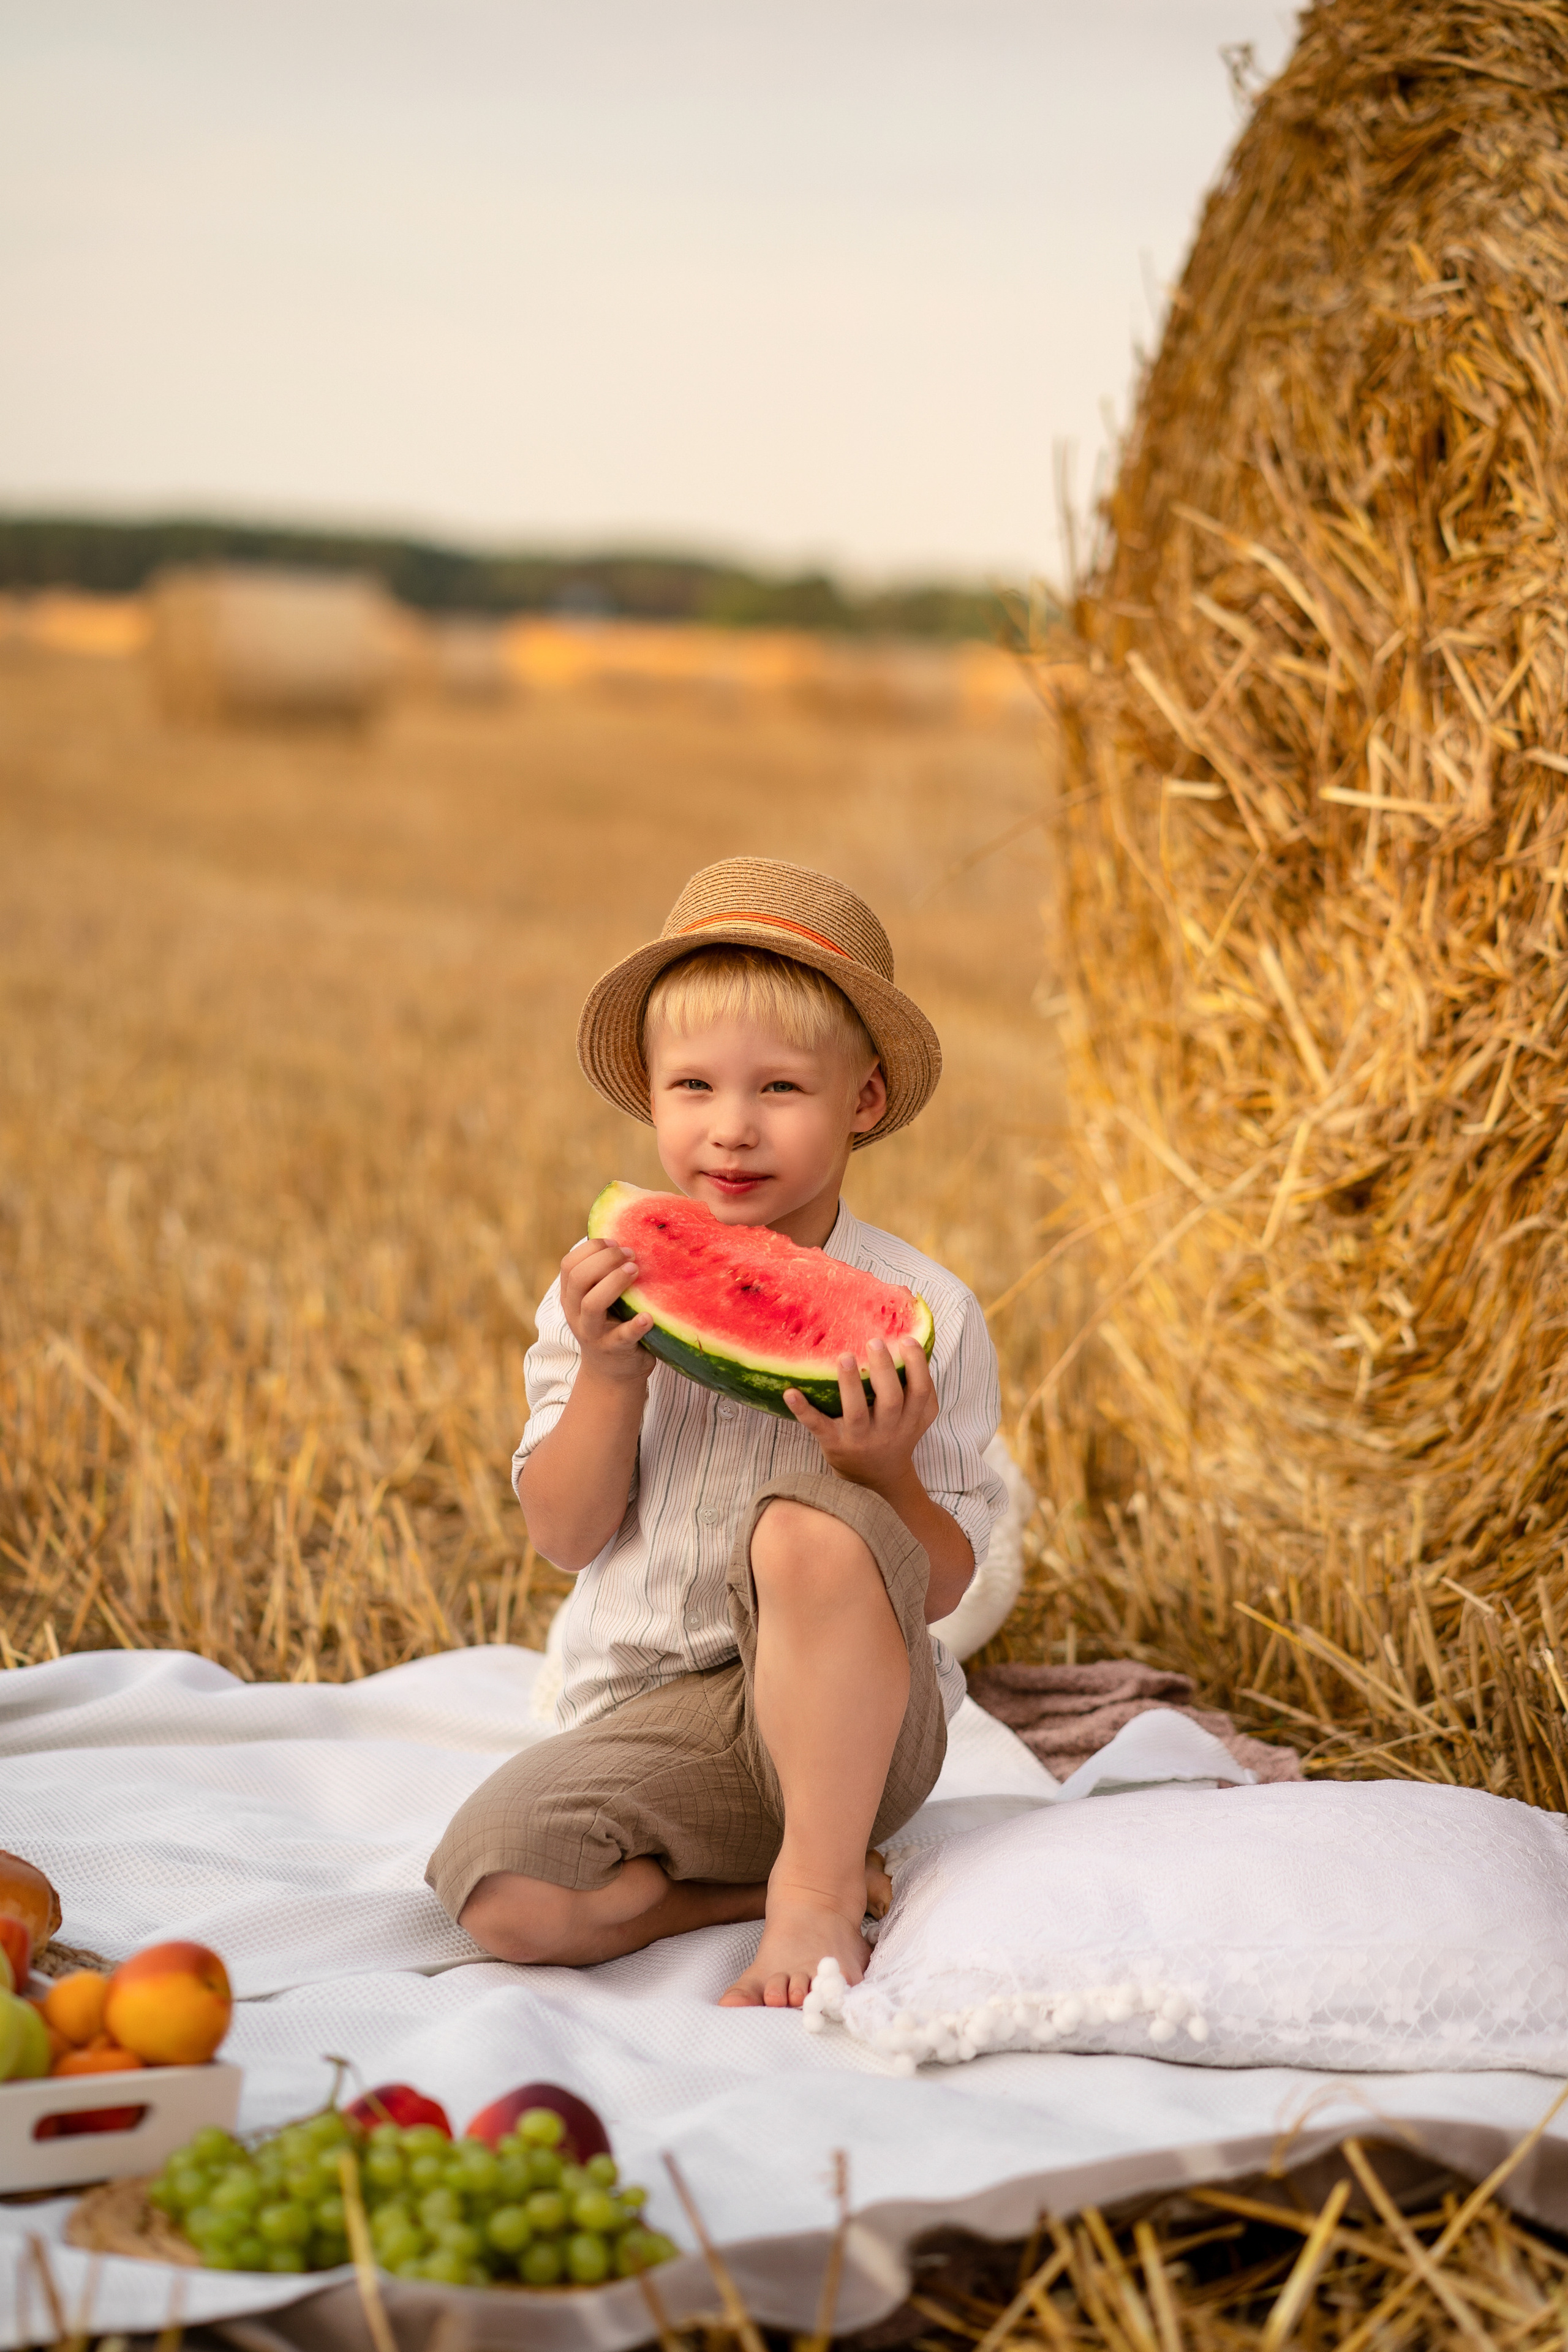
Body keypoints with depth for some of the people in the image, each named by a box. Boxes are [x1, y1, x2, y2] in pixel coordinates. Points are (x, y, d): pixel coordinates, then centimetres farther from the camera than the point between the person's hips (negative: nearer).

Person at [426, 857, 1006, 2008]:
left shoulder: (923, 1311, -5)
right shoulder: (612, 1288, 3)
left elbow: (940, 1586, -5)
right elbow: (566, 1537, 0)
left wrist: (886, 1471, -25)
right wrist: (611, 1377, -16)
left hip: (854, 1726, -2)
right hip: (655, 1722, 3)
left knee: (810, 1523, -34)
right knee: (498, 1891, -25)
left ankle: (817, 1888, -20)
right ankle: (759, 1880, -2)